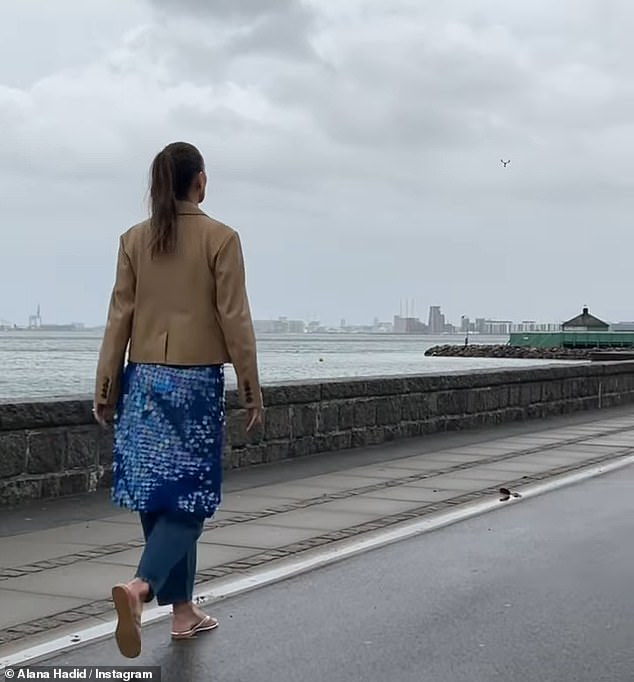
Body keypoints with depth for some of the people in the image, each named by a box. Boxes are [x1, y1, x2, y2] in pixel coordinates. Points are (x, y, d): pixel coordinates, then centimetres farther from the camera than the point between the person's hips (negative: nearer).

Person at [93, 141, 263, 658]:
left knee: (158, 494, 10)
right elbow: (234, 318, -7)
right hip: (195, 380, -4)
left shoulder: (134, 240, 5)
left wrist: (106, 388, 9)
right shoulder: (220, 238, -6)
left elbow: (120, 316, 4)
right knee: (189, 494, 0)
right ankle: (140, 587, -22)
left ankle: (183, 609, 18)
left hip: (144, 380, 5)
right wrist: (252, 388, -1)